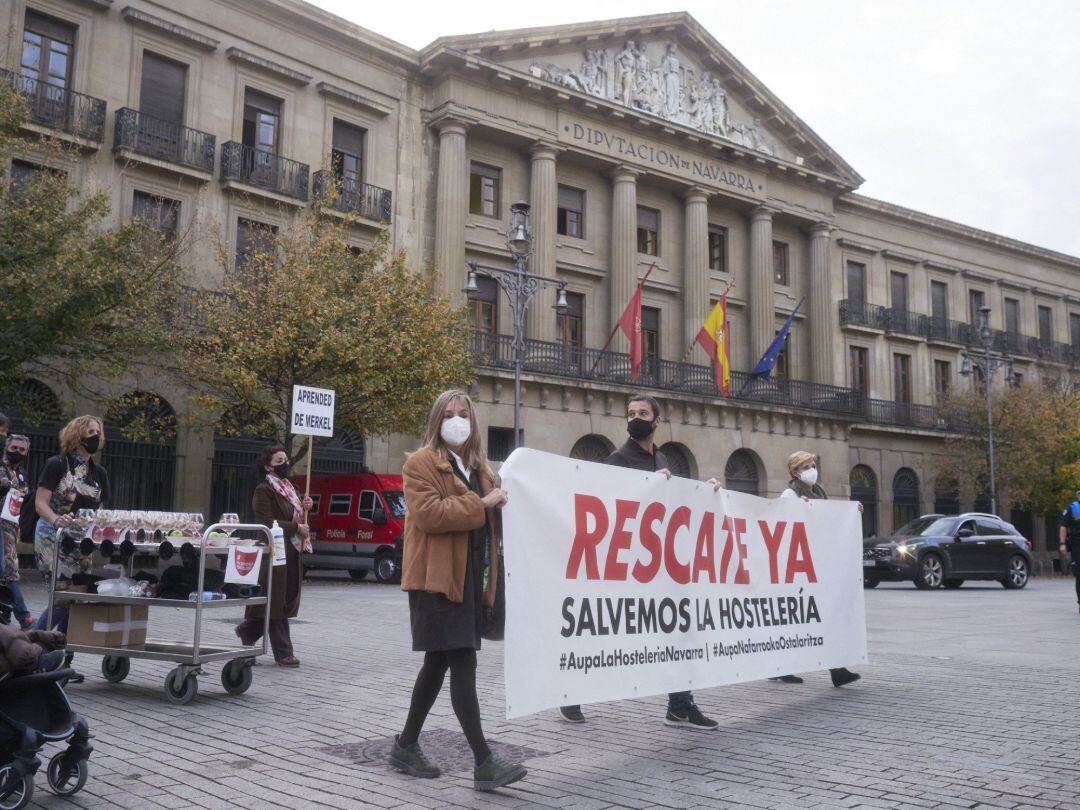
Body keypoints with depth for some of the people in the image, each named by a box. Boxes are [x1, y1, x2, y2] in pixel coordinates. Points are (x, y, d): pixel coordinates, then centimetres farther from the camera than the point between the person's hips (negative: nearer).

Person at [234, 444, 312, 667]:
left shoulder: (289, 488, 18)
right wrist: (297, 528, -14)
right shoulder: (263, 490, -9)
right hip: (274, 551, -9)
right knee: (278, 601, -4)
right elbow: (267, 523, -17)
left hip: (291, 551, 9)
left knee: (288, 598, 11)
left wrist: (304, 508, 4)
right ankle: (283, 653, 1)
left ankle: (247, 630, 31)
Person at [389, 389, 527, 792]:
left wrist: (499, 501, 9)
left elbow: (489, 519, 30)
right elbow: (428, 514, -20)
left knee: (439, 663, 14)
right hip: (437, 577, -9)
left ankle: (406, 746, 28)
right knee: (463, 665, -12)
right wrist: (480, 503, -18)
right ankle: (484, 764, -11)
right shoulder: (421, 463, -6)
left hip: (468, 578, 9)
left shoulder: (479, 466, 20)